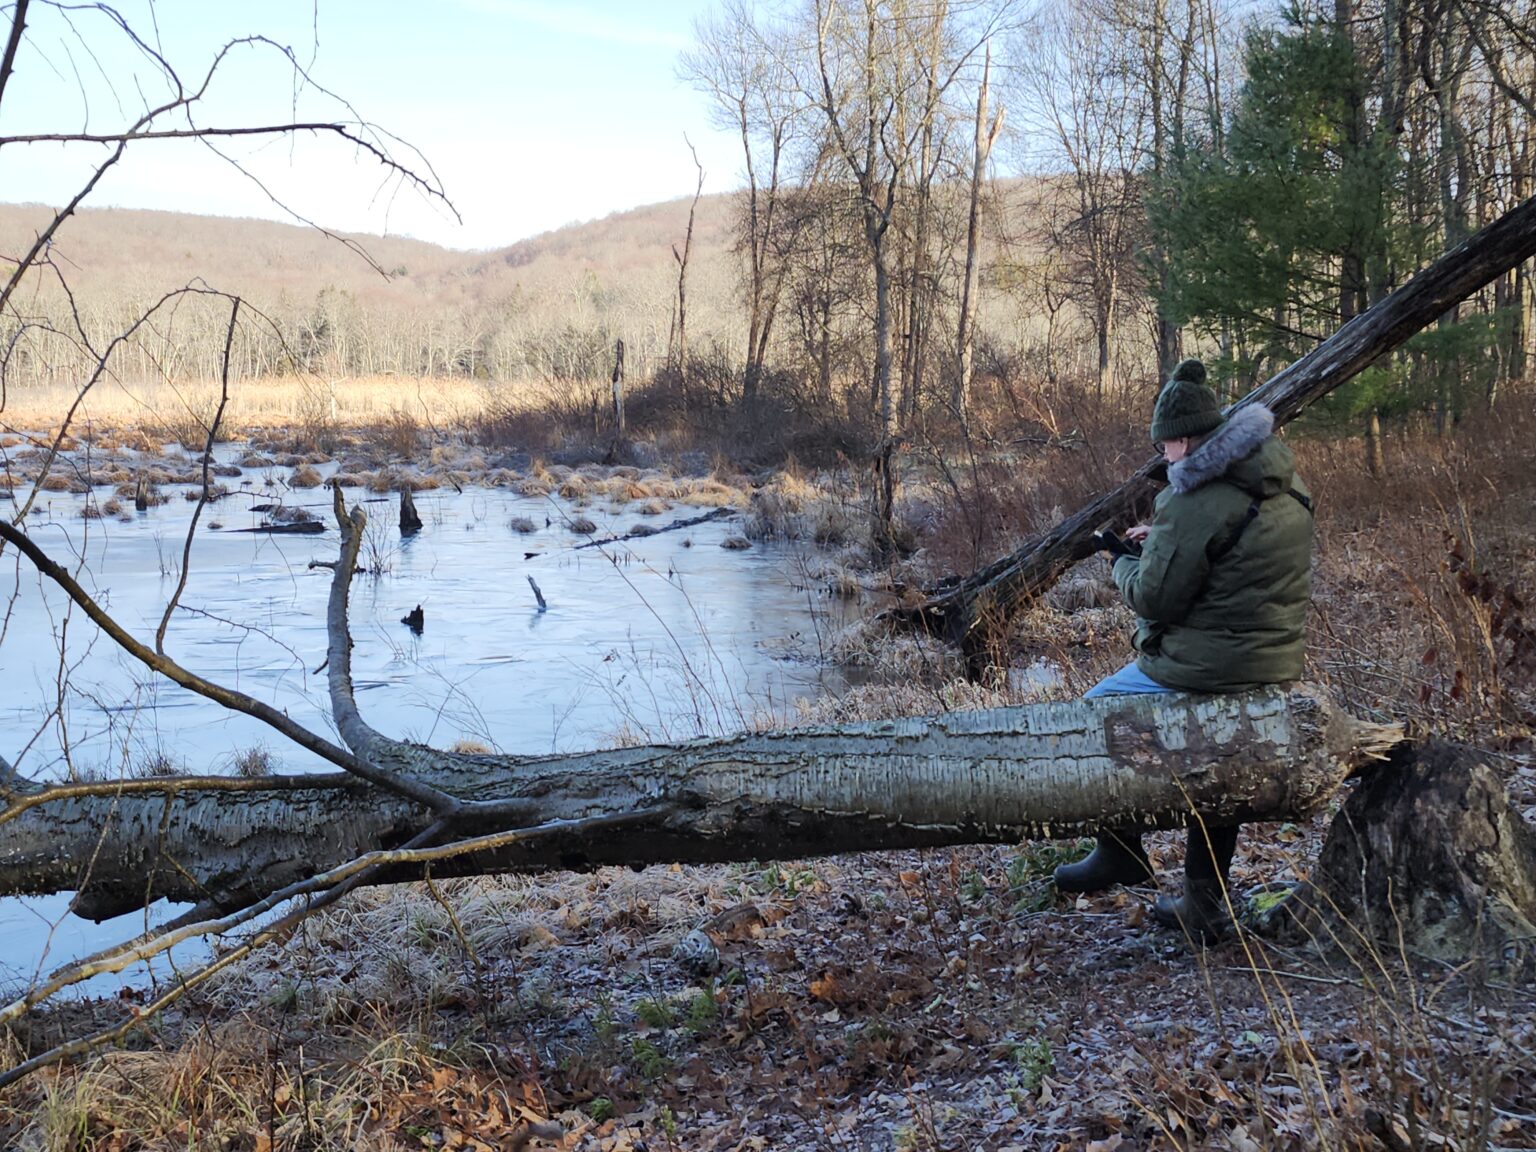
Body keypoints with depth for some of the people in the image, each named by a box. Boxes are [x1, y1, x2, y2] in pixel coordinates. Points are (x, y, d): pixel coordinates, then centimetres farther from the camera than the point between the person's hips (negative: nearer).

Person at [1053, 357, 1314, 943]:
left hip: (1204, 665, -8)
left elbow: (1154, 597, -17)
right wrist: (1162, 541, 13)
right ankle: (1204, 907, 32)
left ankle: (1121, 853, 21)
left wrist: (1128, 562, 4)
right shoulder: (1285, 483, 6)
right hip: (1279, 662, 9)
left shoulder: (1196, 498, -21)